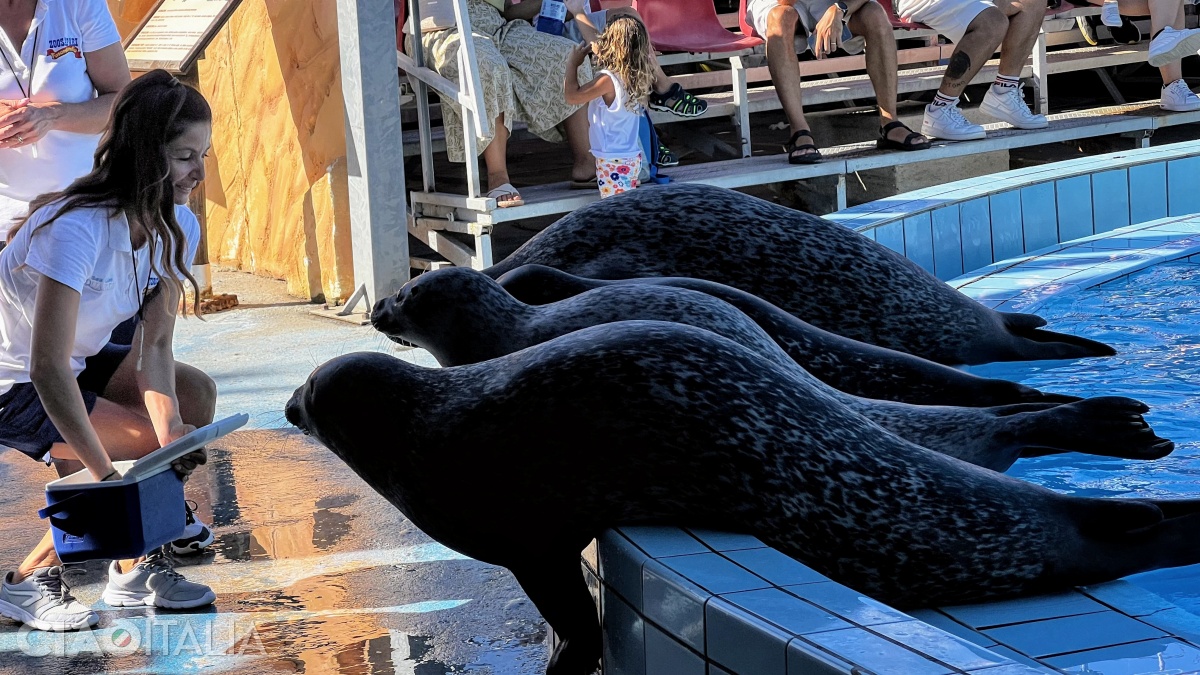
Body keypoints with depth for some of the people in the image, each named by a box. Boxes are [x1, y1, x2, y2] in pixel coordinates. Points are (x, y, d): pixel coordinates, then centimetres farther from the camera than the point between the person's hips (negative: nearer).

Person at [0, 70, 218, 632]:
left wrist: (172, 431, -29)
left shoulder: (178, 228, -8)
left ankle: (135, 565, 3)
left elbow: (154, 345, -11)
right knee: (158, 452, -18)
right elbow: (48, 371, -36)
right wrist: (106, 475, -37)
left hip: (79, 361, 8)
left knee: (194, 397, -7)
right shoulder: (77, 229, -33)